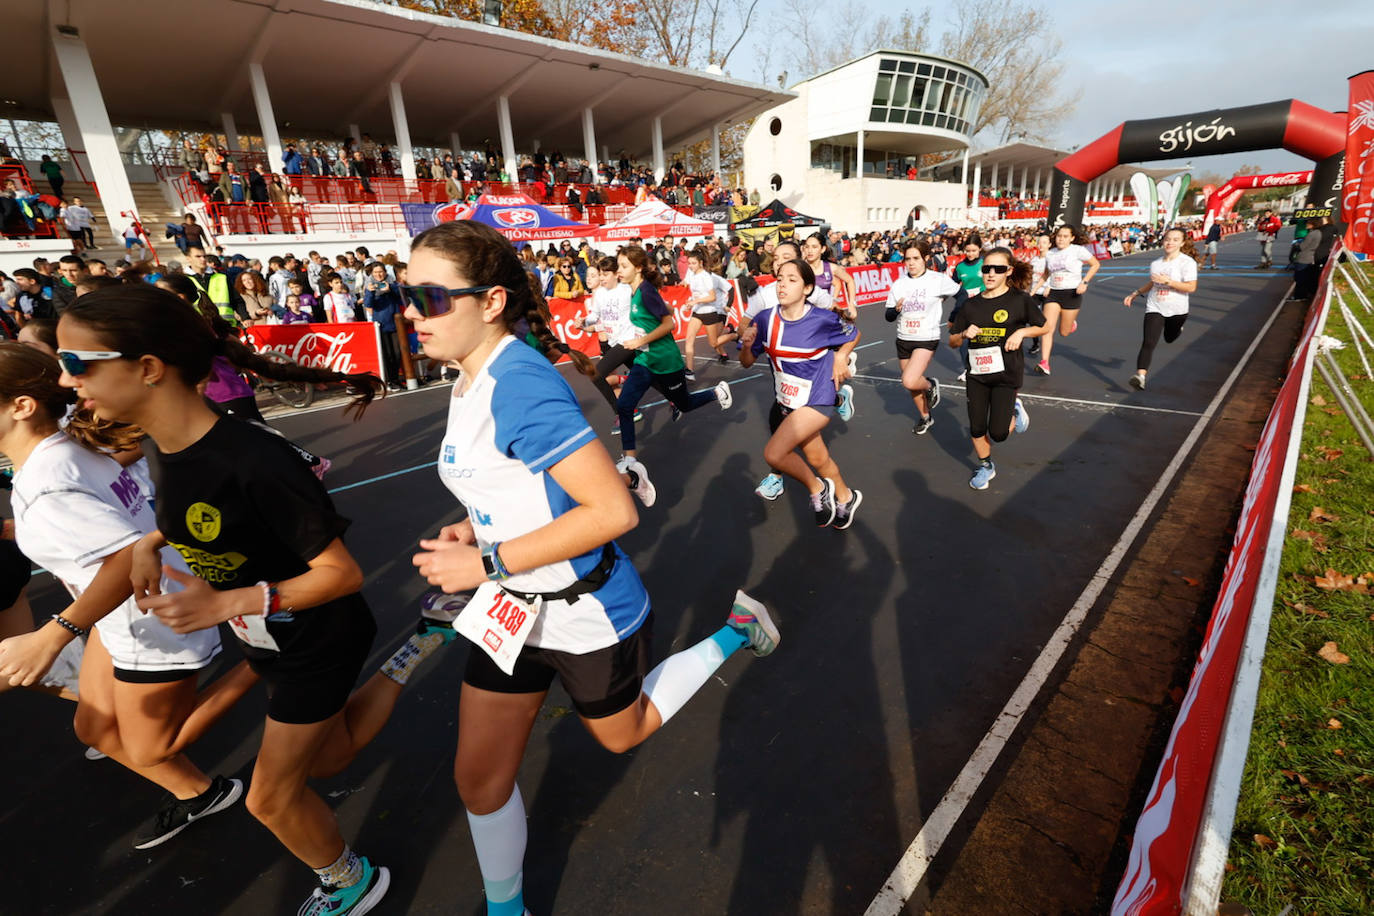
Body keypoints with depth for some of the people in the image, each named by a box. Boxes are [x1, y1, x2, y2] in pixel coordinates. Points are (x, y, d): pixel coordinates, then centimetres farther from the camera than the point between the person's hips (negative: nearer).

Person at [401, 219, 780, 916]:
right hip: (510, 609, 8)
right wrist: (471, 527, -2)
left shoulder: (520, 384, -28)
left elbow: (613, 510, -31)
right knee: (479, 780, 17)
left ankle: (733, 633, 36)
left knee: (619, 734, 23)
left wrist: (486, 563, -25)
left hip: (586, 616, -7)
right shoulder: (470, 382, 0)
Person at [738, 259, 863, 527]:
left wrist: (841, 357, -12)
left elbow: (853, 335, 3)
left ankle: (817, 488, 6)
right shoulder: (766, 319, -10)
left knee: (773, 453, -21)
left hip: (816, 400, -5)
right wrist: (747, 344, -21)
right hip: (785, 401, 5)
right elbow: (747, 363, -2)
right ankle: (846, 497, 49)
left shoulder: (823, 319, -18)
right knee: (818, 459, 21)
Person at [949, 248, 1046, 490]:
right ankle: (985, 466, 32)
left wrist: (1021, 332, -10)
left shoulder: (1019, 299, -4)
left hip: (1006, 373, -3)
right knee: (977, 429, 7)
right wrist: (965, 334, -13)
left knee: (998, 433, -7)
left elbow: (1045, 326, 7)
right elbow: (953, 342, 8)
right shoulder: (971, 304, 3)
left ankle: (1015, 411, 26)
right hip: (977, 373, 3)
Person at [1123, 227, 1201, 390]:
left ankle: (1178, 328, 60)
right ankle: (1140, 376, -26)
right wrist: (1136, 293, 17)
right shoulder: (1155, 263, 4)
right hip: (1155, 308, 1)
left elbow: (1191, 287, -18)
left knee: (1169, 338, 23)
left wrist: (1168, 281, -24)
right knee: (1148, 343, -16)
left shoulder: (1187, 262, -10)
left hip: (1177, 310, -1)